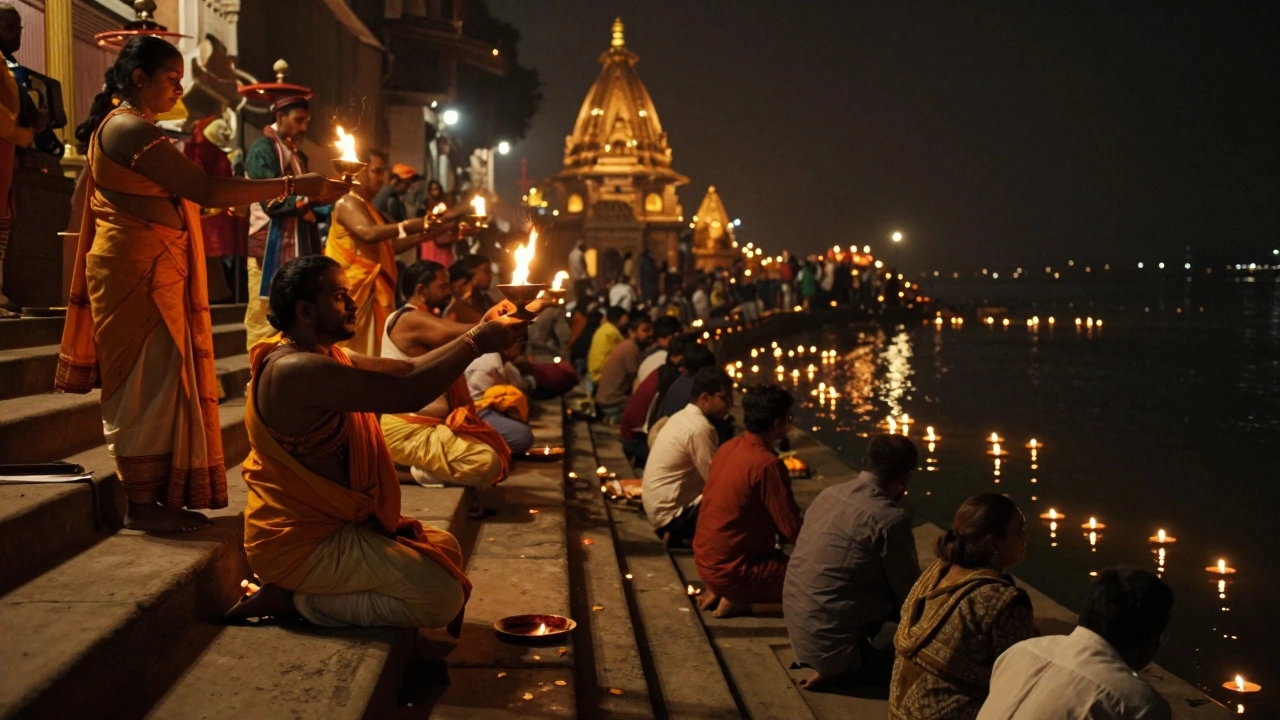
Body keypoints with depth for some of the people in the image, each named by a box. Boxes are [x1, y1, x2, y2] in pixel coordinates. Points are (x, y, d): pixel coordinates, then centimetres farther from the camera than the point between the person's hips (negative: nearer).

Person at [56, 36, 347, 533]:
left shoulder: (116, 126, 19)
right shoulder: (132, 130, -15)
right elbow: (206, 192, -23)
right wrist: (296, 186, -23)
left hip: (148, 271, 10)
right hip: (141, 272, -10)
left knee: (147, 383, 10)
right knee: (150, 381, -6)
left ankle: (150, 498, 15)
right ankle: (142, 504, 0)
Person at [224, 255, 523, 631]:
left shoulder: (329, 357, 9)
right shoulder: (296, 370, -24)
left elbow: (407, 369, 10)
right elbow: (407, 393, -29)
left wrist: (479, 333, 0)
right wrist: (476, 342, -19)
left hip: (331, 522, 11)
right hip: (301, 543, -11)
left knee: (445, 547, 20)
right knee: (442, 595, -16)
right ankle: (293, 600, -4)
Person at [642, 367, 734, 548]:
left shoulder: (683, 417, 9)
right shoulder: (699, 428, -20)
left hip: (661, 506, 10)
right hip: (672, 513, -10)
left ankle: (677, 535, 9)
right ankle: (681, 536, -4)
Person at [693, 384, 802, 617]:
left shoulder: (728, 448, 3)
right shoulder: (767, 464, -22)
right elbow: (792, 530, -18)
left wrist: (780, 533, 17)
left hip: (705, 559, 9)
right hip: (732, 568, -9)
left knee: (784, 556, 27)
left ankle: (718, 591, 12)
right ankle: (738, 599, -5)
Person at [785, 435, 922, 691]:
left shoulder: (829, 494, 4)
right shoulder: (890, 518, -19)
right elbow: (911, 593, -8)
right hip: (834, 640, -9)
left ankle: (831, 665, 12)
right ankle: (836, 671, 1)